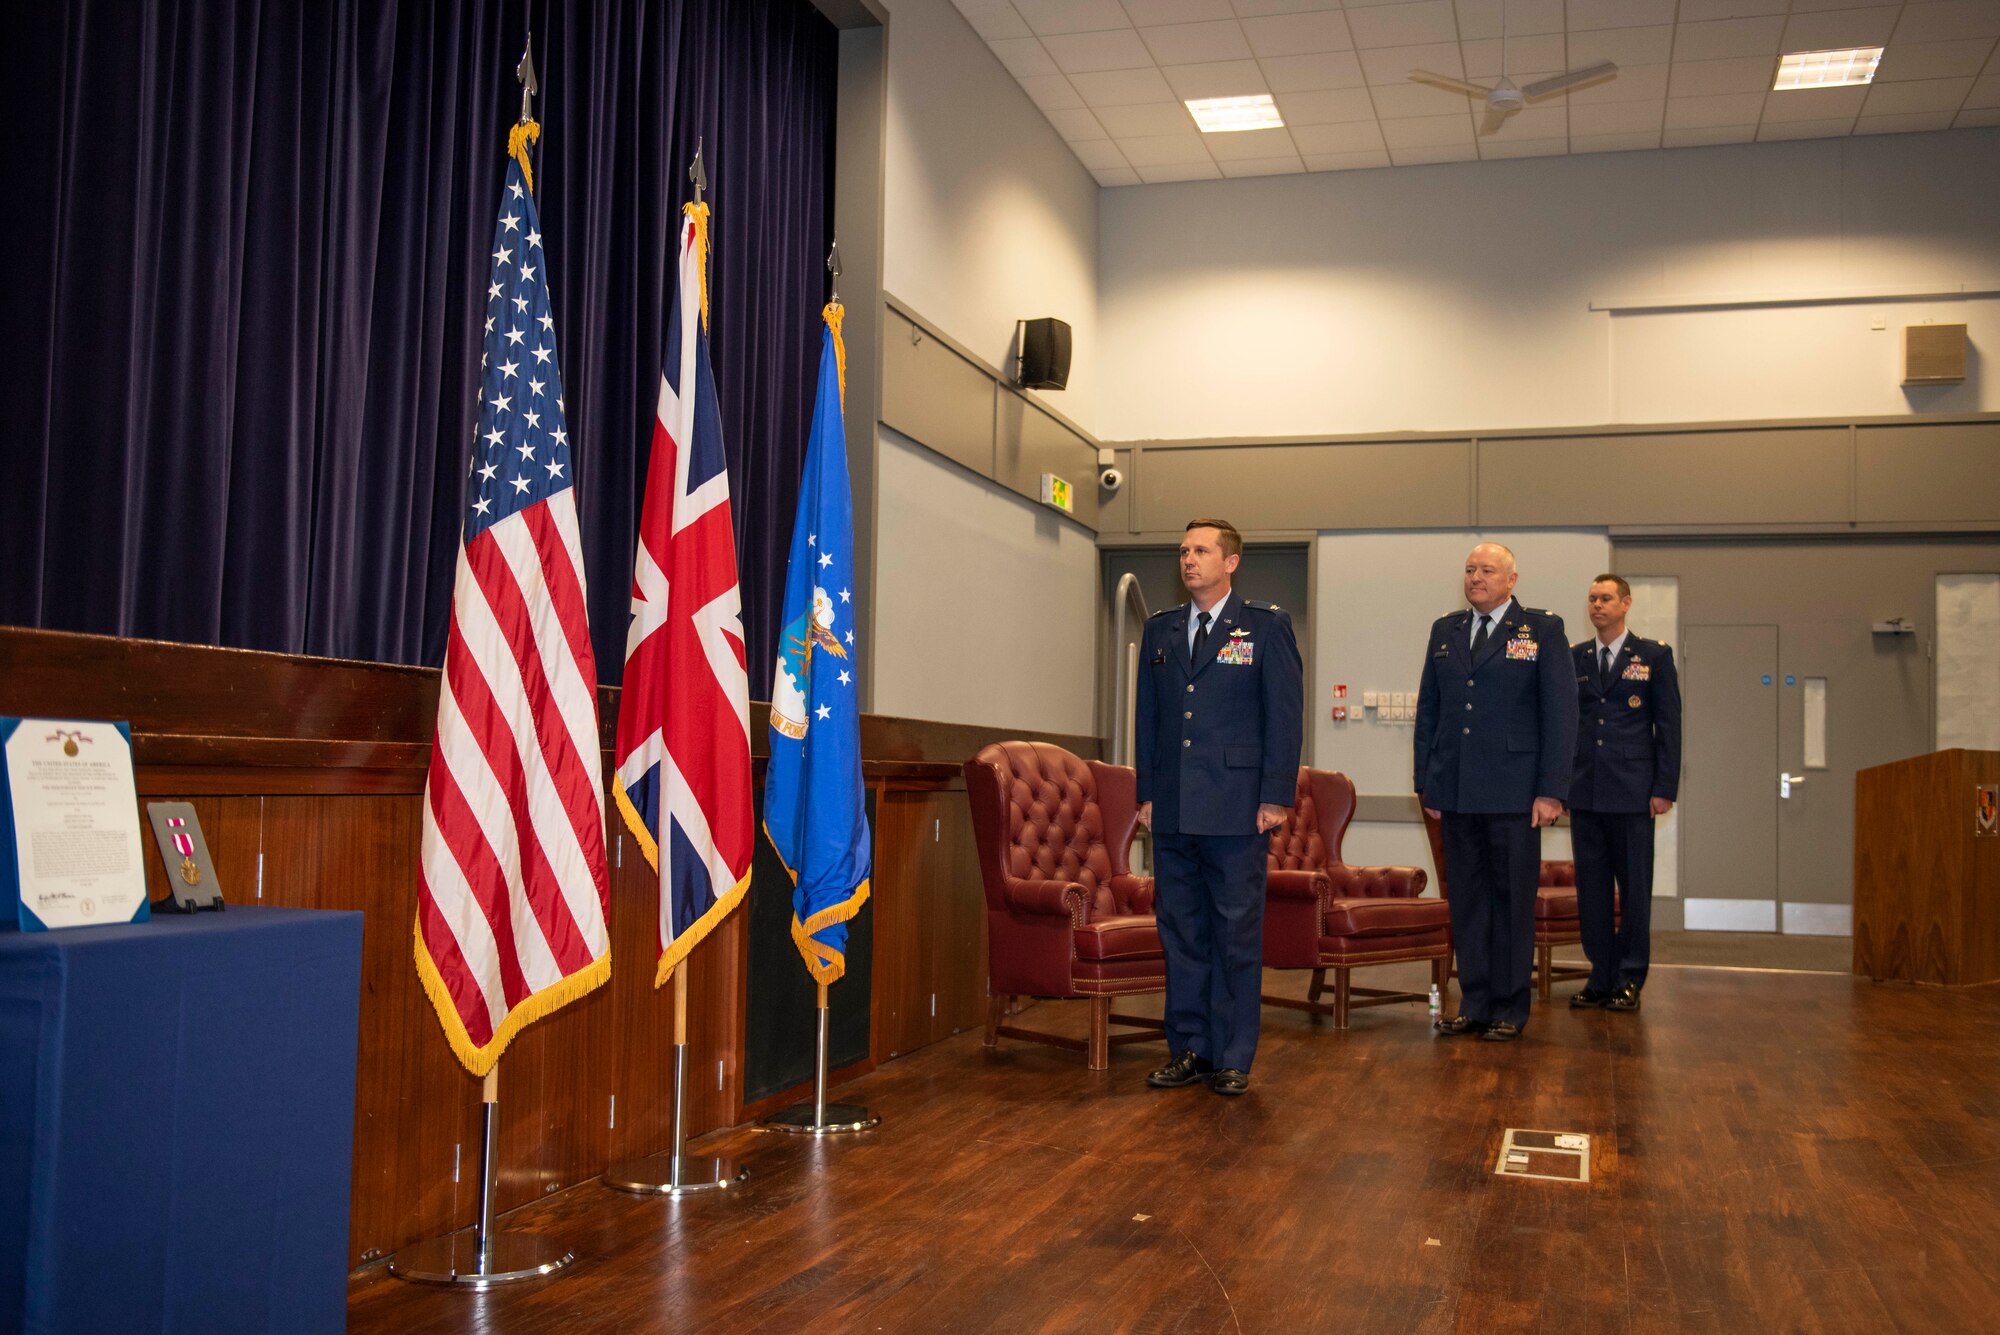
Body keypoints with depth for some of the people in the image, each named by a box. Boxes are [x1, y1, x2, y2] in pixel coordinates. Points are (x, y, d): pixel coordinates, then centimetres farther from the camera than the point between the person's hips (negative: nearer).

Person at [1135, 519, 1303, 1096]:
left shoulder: (1266, 625, 0)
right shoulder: (1159, 630, 13)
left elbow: (1286, 713, -3)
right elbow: (1147, 716, 15)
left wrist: (1275, 797, -9)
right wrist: (1146, 793, 8)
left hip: (1236, 810, -4)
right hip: (1173, 811, 5)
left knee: (1237, 935, 2)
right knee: (1180, 933, 9)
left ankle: (1232, 1058, 10)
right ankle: (1189, 1048, 19)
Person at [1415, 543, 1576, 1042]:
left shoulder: (1543, 630, 1)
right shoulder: (1444, 631, 13)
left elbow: (1560, 714, -4)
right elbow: (1428, 710, 15)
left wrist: (1551, 790, -10)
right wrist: (1426, 783, 9)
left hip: (1513, 794, -4)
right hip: (1456, 794, 4)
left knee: (1513, 901, 4)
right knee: (1466, 901, 8)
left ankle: (1510, 1009, 13)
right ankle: (1474, 1004, 17)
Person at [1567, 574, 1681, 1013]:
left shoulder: (1654, 655, 3)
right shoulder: (1574, 659, 11)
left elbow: (1668, 724, 0)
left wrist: (1665, 788, -7)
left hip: (1632, 794, -3)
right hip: (1584, 793, 3)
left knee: (1634, 888, 2)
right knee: (1591, 887, 7)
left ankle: (1629, 980, 11)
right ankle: (1601, 976, 15)